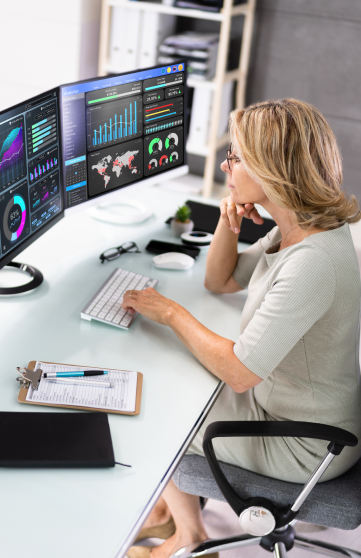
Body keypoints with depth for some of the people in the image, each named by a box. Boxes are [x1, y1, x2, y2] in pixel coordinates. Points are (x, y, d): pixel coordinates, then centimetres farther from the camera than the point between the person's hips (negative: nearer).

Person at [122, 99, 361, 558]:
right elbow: (218, 281, 9)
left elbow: (239, 372, -31)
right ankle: (174, 501, 36)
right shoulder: (294, 229, -4)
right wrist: (228, 225, -10)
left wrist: (169, 312, -18)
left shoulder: (312, 262, -35)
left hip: (306, 445, -8)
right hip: (278, 398, 9)